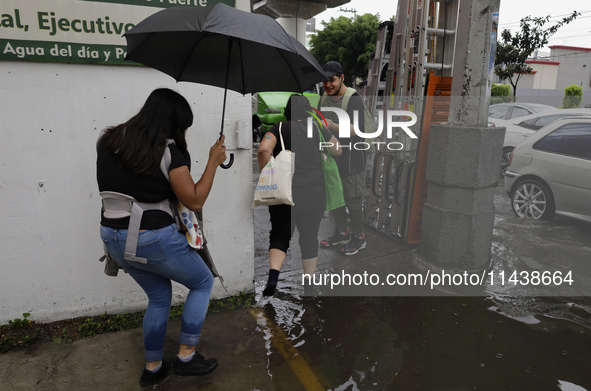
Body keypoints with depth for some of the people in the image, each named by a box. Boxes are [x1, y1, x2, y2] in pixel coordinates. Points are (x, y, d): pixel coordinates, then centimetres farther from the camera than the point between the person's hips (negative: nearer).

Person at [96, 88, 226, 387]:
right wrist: (214, 161, -6)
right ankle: (186, 356, 21)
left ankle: (152, 368, 36)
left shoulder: (108, 141, 2)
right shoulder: (168, 153, -18)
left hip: (113, 238, 7)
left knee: (159, 296, 27)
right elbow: (195, 201, -13)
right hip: (154, 241, -7)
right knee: (203, 283, 18)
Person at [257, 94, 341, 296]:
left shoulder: (280, 128, 1)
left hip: (284, 190, -1)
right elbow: (337, 150, 23)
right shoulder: (318, 129, 9)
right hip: (314, 190, 2)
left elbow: (264, 150, -17)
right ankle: (309, 285, 25)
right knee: (309, 237, 15)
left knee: (280, 234, 12)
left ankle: (273, 277, -8)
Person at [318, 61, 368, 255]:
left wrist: (333, 126, -28)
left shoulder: (353, 99, -13)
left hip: (350, 157, -7)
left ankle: (358, 237, 17)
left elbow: (359, 131, -20)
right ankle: (342, 233, 30)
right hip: (330, 155, 8)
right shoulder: (324, 98, 11)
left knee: (352, 199, 0)